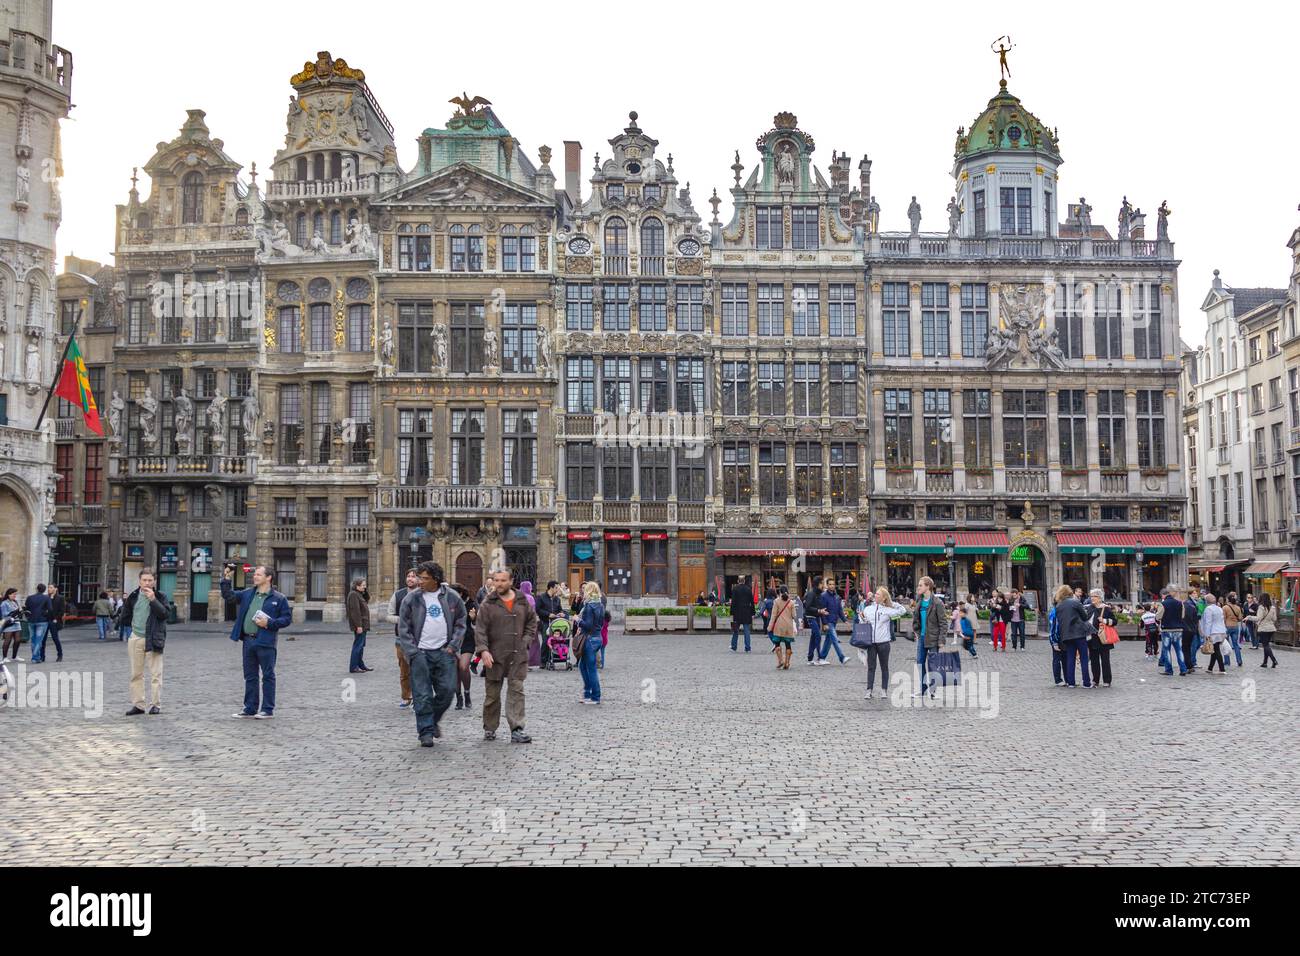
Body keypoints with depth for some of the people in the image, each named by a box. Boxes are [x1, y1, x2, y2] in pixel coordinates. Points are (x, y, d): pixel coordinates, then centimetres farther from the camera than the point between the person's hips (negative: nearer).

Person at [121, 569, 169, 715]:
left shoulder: (160, 596, 0)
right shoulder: (133, 596, 9)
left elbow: (164, 614, -15)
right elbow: (125, 616, 18)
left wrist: (153, 600, -21)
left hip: (152, 639, -4)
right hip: (135, 638, 4)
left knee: (155, 673, -4)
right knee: (136, 674, 7)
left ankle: (155, 704, 1)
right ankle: (138, 705, 14)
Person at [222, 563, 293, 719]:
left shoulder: (278, 598, -3)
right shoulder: (247, 594, 12)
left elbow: (287, 618, -4)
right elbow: (228, 595, 14)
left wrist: (269, 623, -15)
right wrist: (226, 579, 2)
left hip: (265, 643, -6)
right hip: (248, 641, 6)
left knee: (268, 676, 1)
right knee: (250, 676, 13)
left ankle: (268, 710, 8)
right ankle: (250, 709, 21)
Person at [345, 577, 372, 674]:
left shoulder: (358, 594, 17)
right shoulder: (353, 595, -15)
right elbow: (355, 611, -21)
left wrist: (366, 590, 7)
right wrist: (358, 625, -25)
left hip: (363, 624, 11)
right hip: (359, 624, -11)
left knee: (361, 644, 17)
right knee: (358, 645, -8)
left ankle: (361, 665, 27)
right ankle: (353, 667, -5)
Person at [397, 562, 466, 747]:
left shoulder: (452, 597, 3)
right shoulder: (411, 598, -2)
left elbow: (460, 623, 11)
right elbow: (403, 628, 0)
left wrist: (453, 646, 0)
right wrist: (413, 653, -8)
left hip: (444, 652, 2)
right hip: (420, 653, -2)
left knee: (447, 691, 2)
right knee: (423, 695, -3)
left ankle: (432, 722, 25)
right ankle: (426, 732, 6)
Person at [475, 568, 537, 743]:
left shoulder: (523, 602, 7)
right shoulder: (488, 605, -3)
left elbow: (532, 622, 18)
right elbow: (480, 629, -7)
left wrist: (526, 641, 5)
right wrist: (483, 650, -19)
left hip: (518, 656, 2)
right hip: (495, 656, -2)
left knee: (516, 691, -3)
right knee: (492, 694, 7)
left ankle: (517, 730, -4)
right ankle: (489, 729, 21)